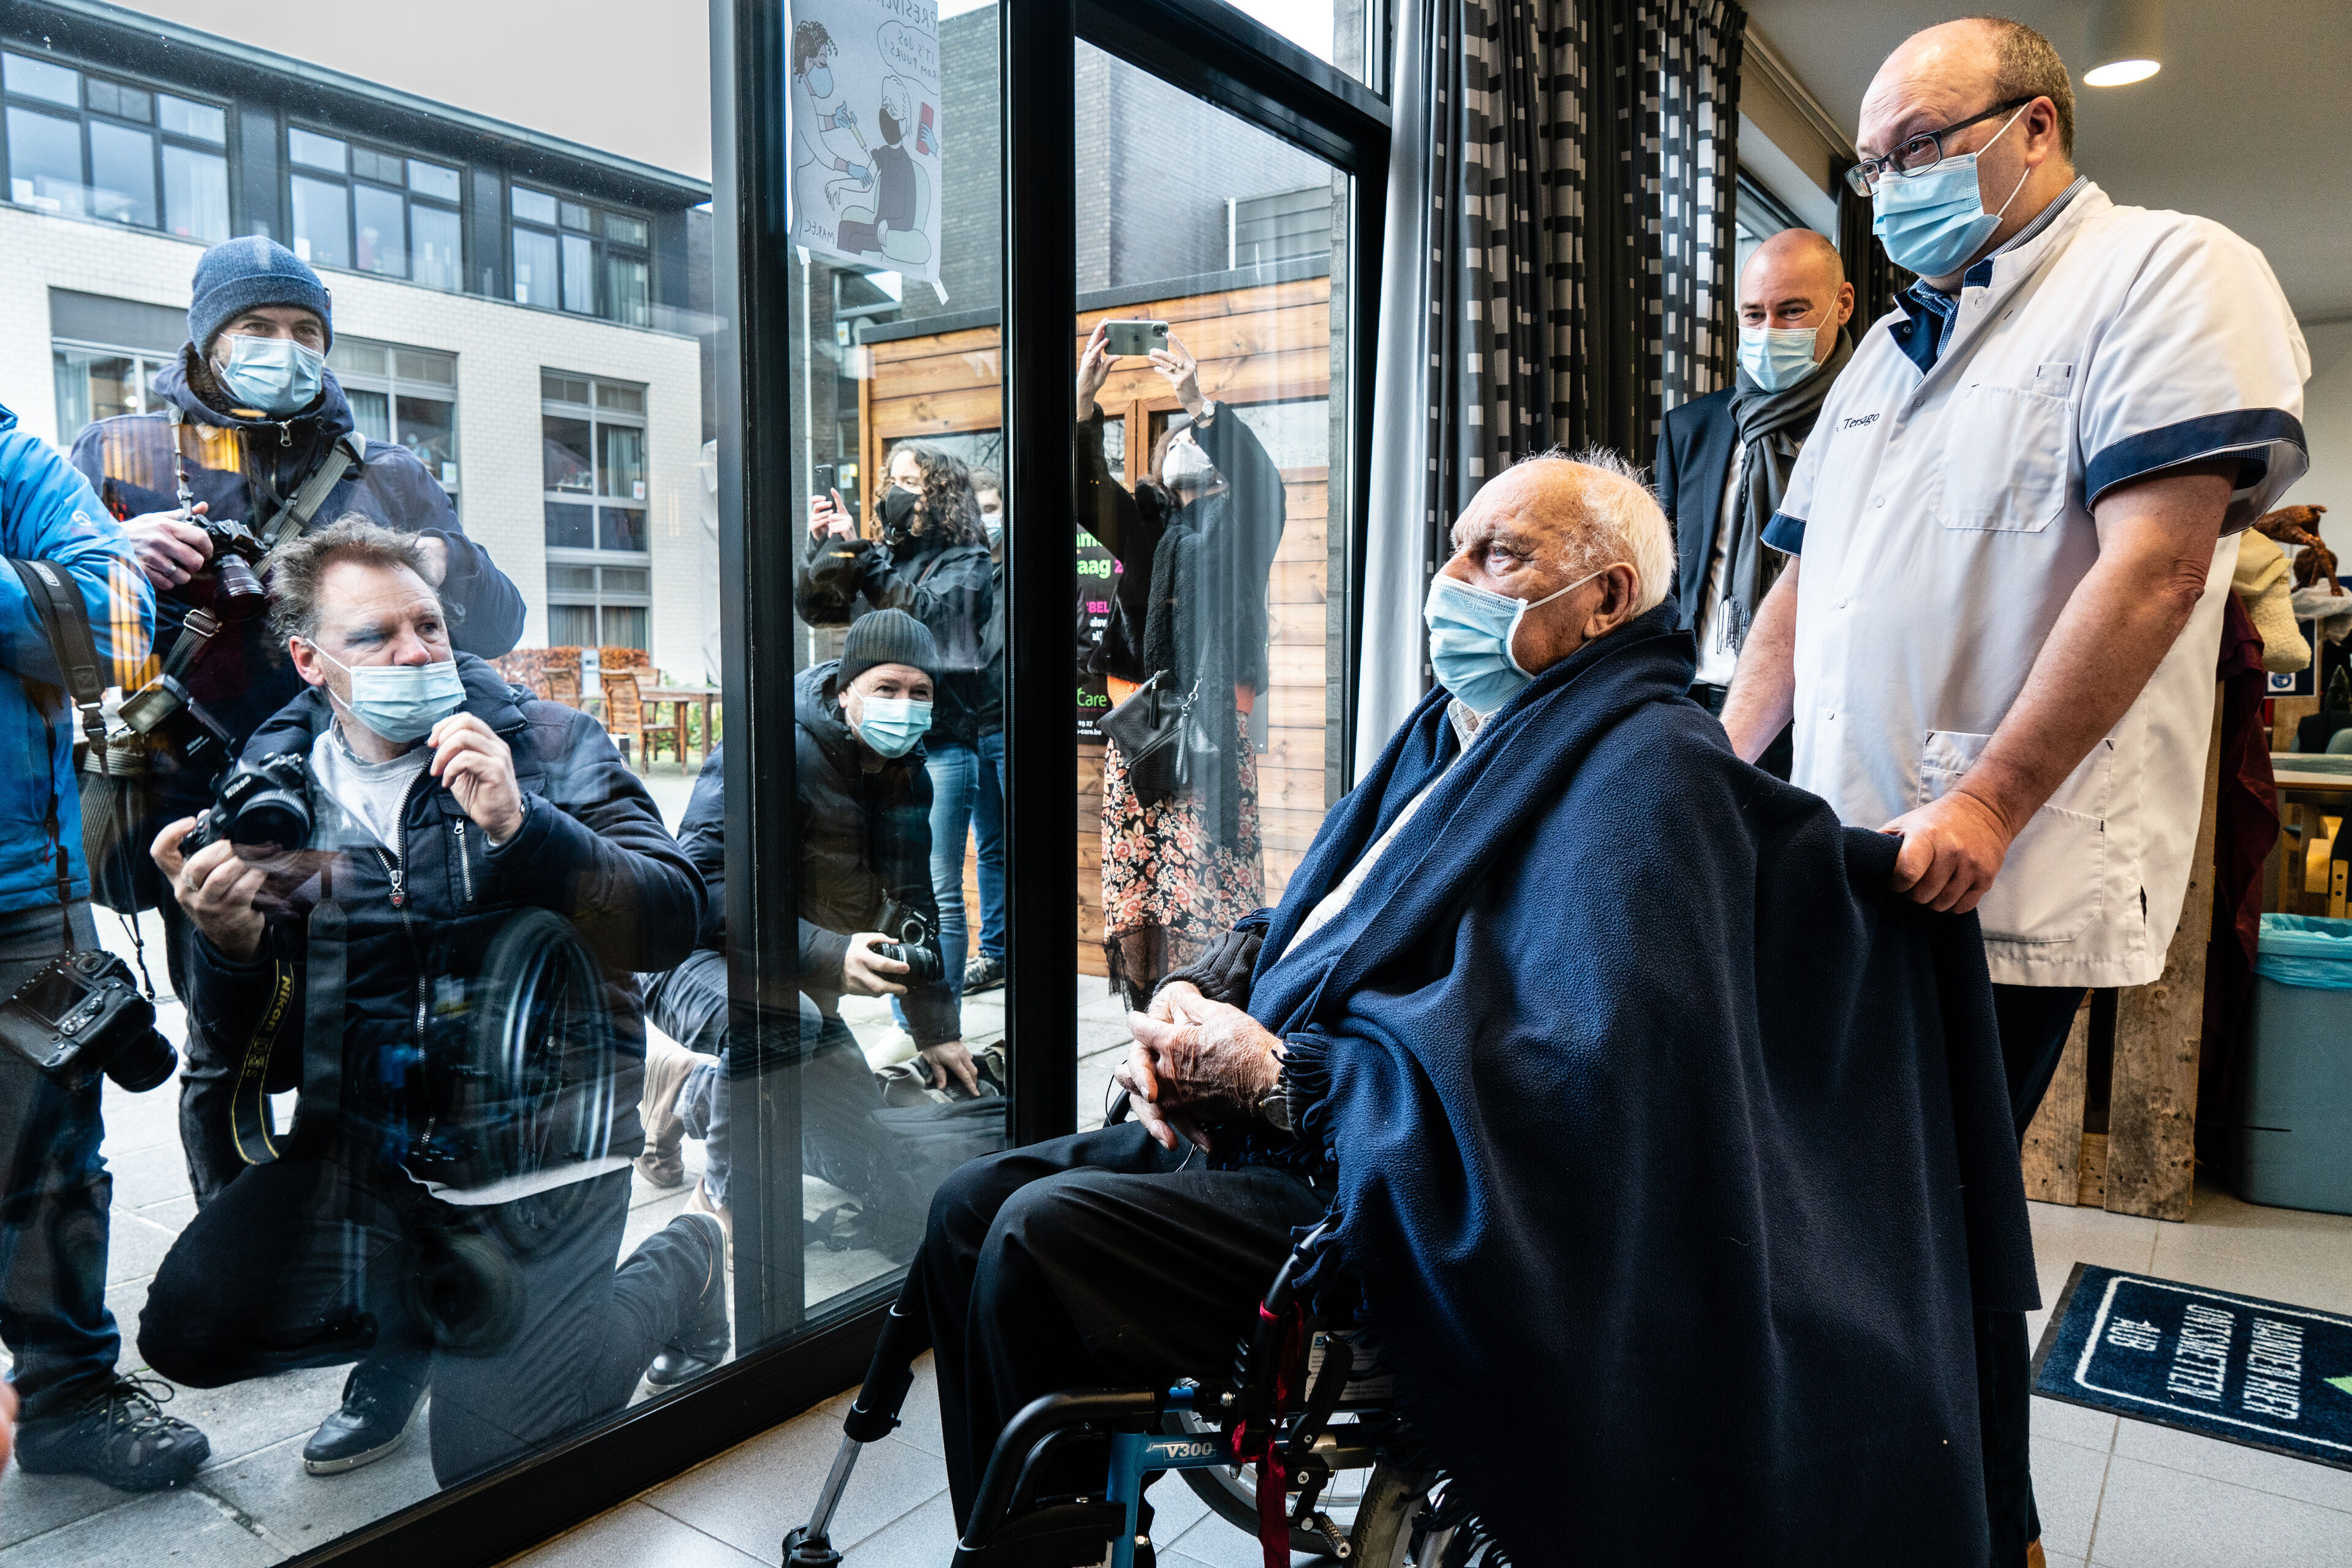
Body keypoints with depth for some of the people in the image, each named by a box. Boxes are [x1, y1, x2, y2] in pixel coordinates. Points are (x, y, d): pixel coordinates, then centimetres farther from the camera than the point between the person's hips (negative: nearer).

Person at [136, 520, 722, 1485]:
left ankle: (678, 1266, 21)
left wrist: (521, 827, -28)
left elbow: (670, 925, -16)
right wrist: (229, 939, -15)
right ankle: (414, 1324, 19)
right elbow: (252, 1041, 7)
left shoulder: (549, 746, -5)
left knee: (485, 1463, -4)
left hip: (533, 1144, -4)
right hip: (359, 1142, 4)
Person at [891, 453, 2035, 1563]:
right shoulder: (1450, 733, 16)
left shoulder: (1641, 777, -13)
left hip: (1415, 1207, -9)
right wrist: (1197, 998, -2)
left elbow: (1580, 1075, -26)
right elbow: (1295, 929, 21)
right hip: (1280, 1133, 10)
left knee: (1044, 1238, -23)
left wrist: (1278, 1079, -20)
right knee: (976, 1205, 3)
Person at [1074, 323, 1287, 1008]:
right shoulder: (1147, 526, 20)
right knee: (1137, 863, 0)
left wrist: (1200, 405, -20)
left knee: (1206, 872, -11)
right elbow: (1086, 492, 7)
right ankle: (1145, 1011, 5)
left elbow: (1264, 483, -12)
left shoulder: (1237, 524, 9)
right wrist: (1084, 401, -4)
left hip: (1210, 720, -4)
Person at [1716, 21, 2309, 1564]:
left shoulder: (2165, 271, -3)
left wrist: (1986, 807, -21)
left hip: (2003, 883, -7)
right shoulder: (1891, 345, 20)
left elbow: (2154, 566, -15)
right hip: (1842, 867, 7)